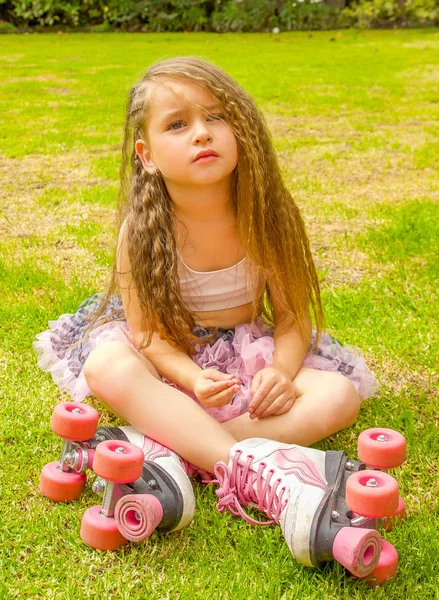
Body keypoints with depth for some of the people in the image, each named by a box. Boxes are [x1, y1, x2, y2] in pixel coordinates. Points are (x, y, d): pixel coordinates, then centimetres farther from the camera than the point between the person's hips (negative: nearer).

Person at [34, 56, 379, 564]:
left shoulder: (266, 218, -12)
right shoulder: (142, 231, -15)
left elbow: (292, 319, -7)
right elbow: (147, 330, -13)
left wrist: (281, 373, -28)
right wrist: (193, 379, -33)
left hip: (249, 356, 2)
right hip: (169, 361, -1)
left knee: (339, 394, -25)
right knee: (107, 369, -35)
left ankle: (171, 448, -37)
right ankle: (252, 471, -46)